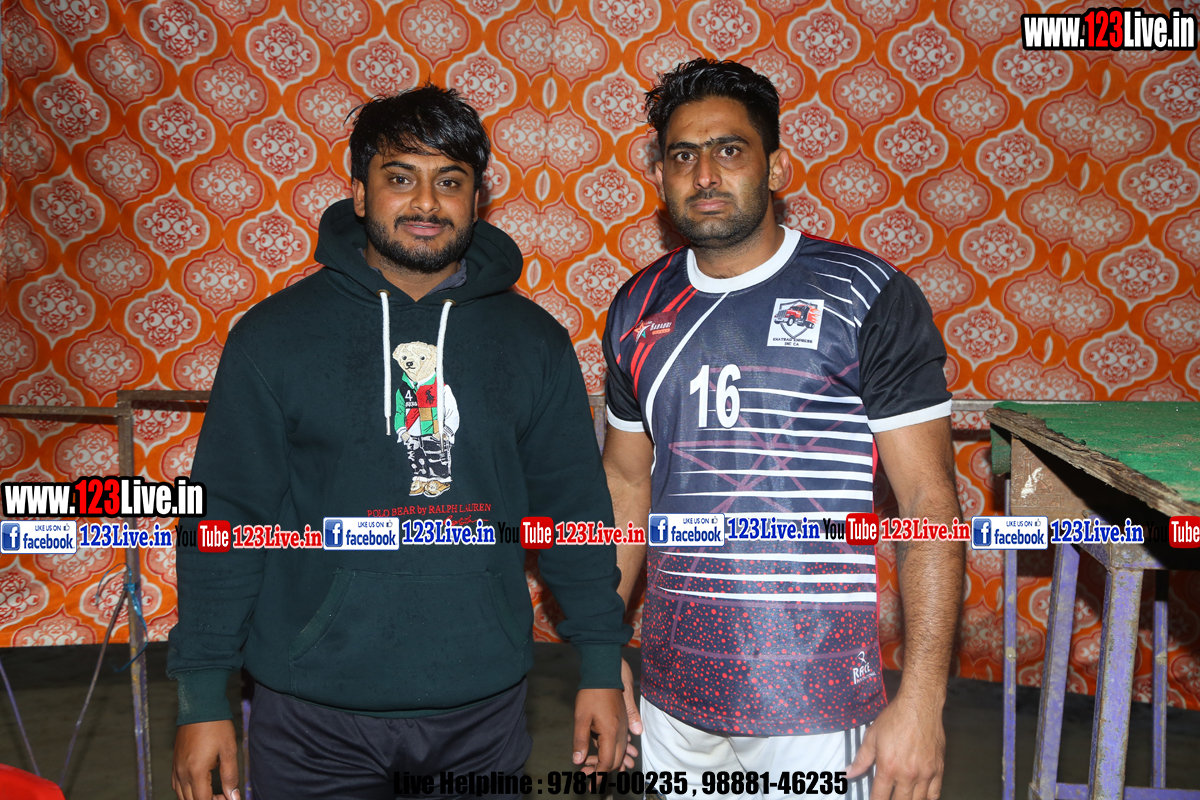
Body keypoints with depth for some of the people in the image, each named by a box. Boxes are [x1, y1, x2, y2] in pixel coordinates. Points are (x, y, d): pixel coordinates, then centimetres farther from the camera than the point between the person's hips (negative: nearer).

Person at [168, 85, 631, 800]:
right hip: (316, 714, -1)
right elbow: (224, 521, -3)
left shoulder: (534, 340, 0)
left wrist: (602, 665, 4)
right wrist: (203, 699, -4)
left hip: (484, 709, 2)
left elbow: (576, 509, 4)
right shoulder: (274, 335, -5)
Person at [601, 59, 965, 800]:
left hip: (814, 700, -4)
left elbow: (930, 503, -10)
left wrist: (922, 699, -14)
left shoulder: (869, 299, -9)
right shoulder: (641, 308, 5)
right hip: (673, 687, 4)